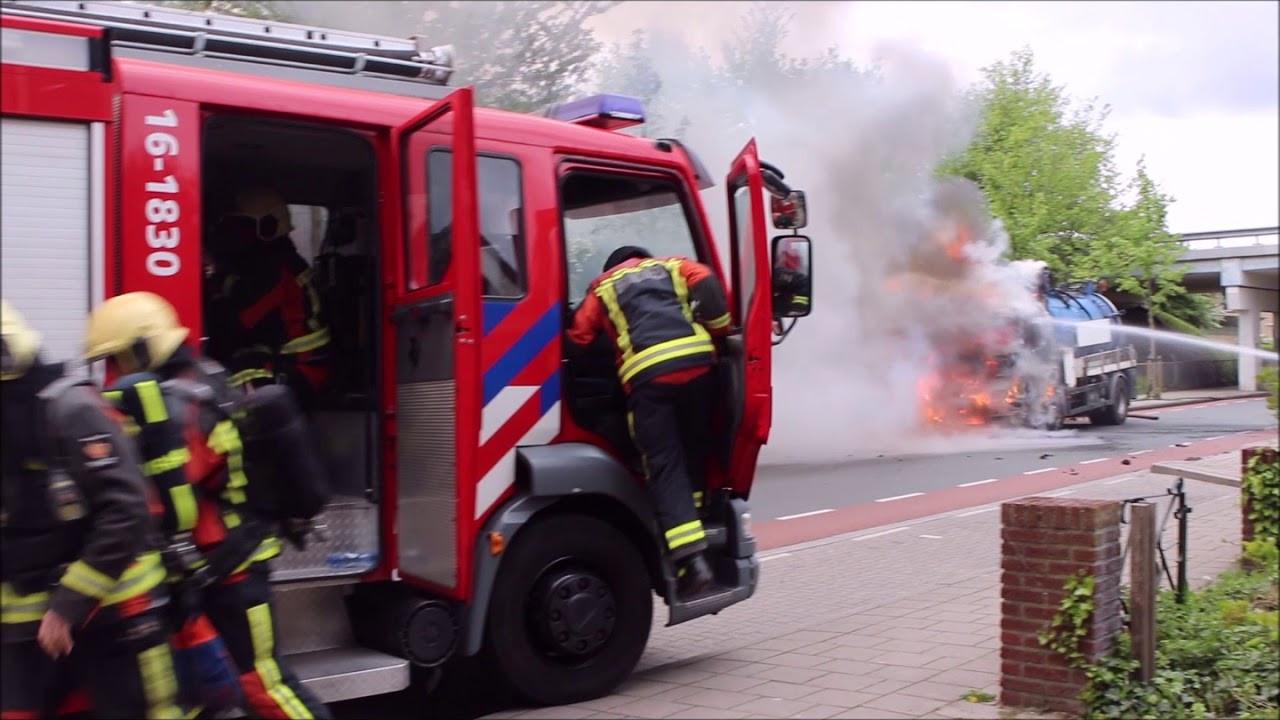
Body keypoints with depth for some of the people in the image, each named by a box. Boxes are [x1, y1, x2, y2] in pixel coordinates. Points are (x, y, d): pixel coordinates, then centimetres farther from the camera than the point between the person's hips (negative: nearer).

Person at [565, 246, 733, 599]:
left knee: (665, 465, -1)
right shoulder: (672, 266, 30)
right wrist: (718, 330, 20)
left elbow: (578, 339, 20)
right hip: (696, 358, 2)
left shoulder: (602, 287, 29)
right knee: (694, 451, 22)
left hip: (646, 372, -1)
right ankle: (697, 515, 25)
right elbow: (705, 282, 10)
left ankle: (691, 558, -10)